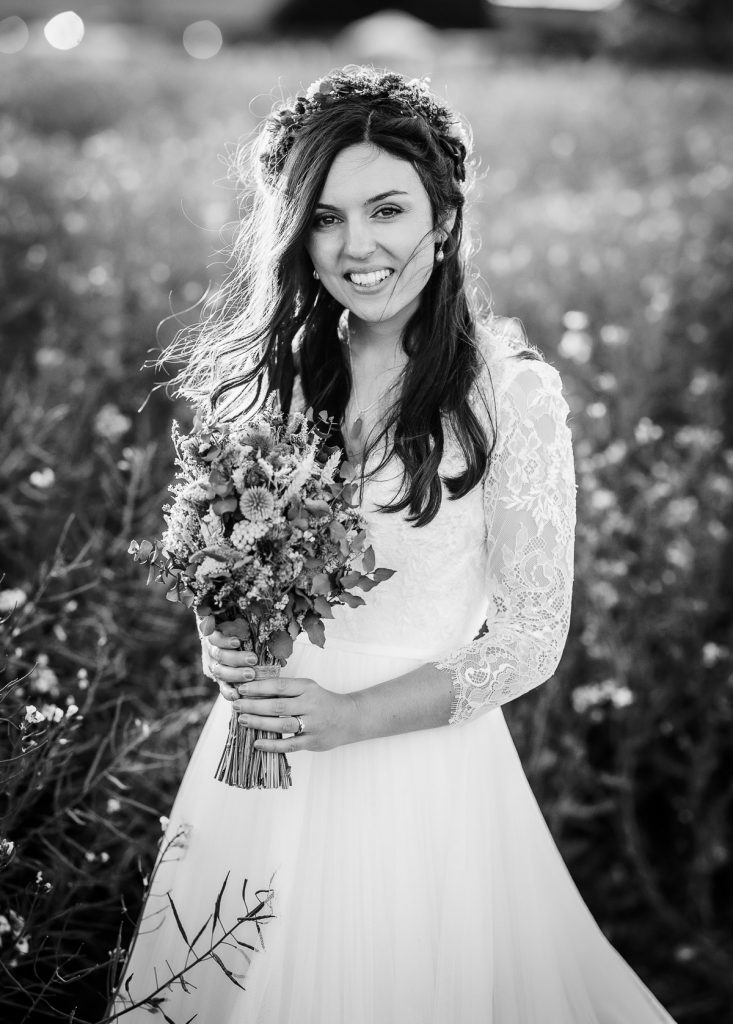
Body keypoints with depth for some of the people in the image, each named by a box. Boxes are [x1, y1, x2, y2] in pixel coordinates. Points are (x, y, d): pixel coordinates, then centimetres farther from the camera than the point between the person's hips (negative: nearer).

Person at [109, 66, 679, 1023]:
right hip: (258, 755, 4)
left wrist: (355, 716, -18)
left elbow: (532, 637, -10)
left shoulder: (509, 385, -13)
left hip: (424, 760, -4)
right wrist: (226, 637, -9)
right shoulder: (263, 368, 0)